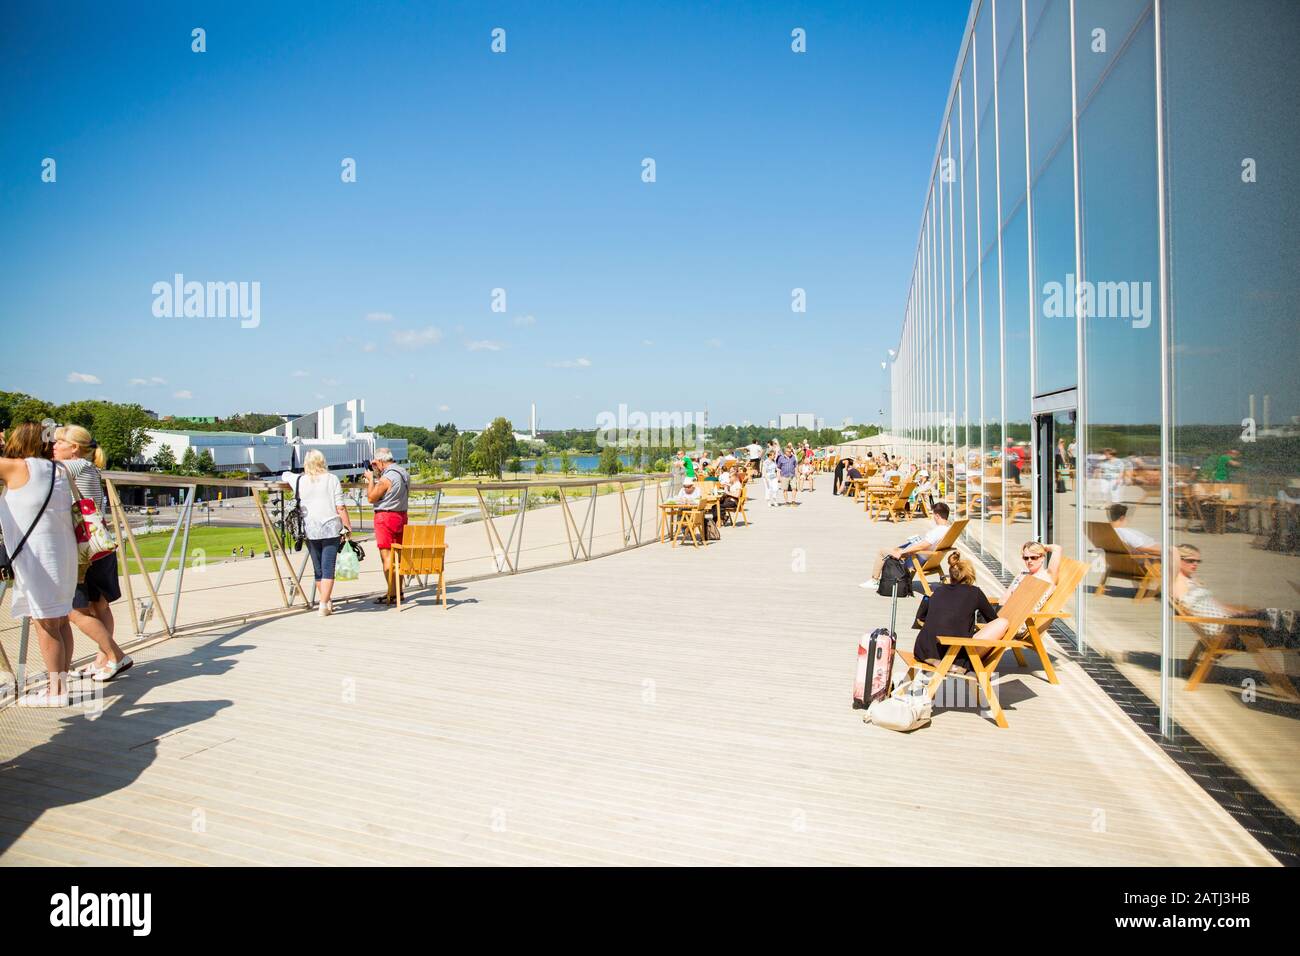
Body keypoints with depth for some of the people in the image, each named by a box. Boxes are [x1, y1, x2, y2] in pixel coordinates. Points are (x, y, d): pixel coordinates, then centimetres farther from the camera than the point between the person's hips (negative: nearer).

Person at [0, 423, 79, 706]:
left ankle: (56, 692, 5)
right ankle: (61, 681, 19)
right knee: (60, 621, 12)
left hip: (37, 558, -7)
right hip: (63, 554, 7)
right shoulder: (59, 471, 9)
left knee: (46, 625, -1)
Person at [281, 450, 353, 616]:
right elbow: (340, 507, -5)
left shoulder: (299, 480, 6)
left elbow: (285, 475, 30)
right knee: (328, 567, -1)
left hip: (310, 529, 3)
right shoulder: (332, 479, -1)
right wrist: (347, 527, 0)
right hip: (331, 528, -3)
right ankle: (324, 605, -5)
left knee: (318, 568, 15)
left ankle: (326, 601, 28)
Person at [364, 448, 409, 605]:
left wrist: (370, 479, -1)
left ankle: (392, 595, -6)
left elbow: (371, 498, -11)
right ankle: (398, 591, 22)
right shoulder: (404, 473, 9)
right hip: (401, 515, 9)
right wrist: (377, 476, 15)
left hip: (385, 517, -9)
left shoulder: (387, 477, -18)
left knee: (387, 556, -5)